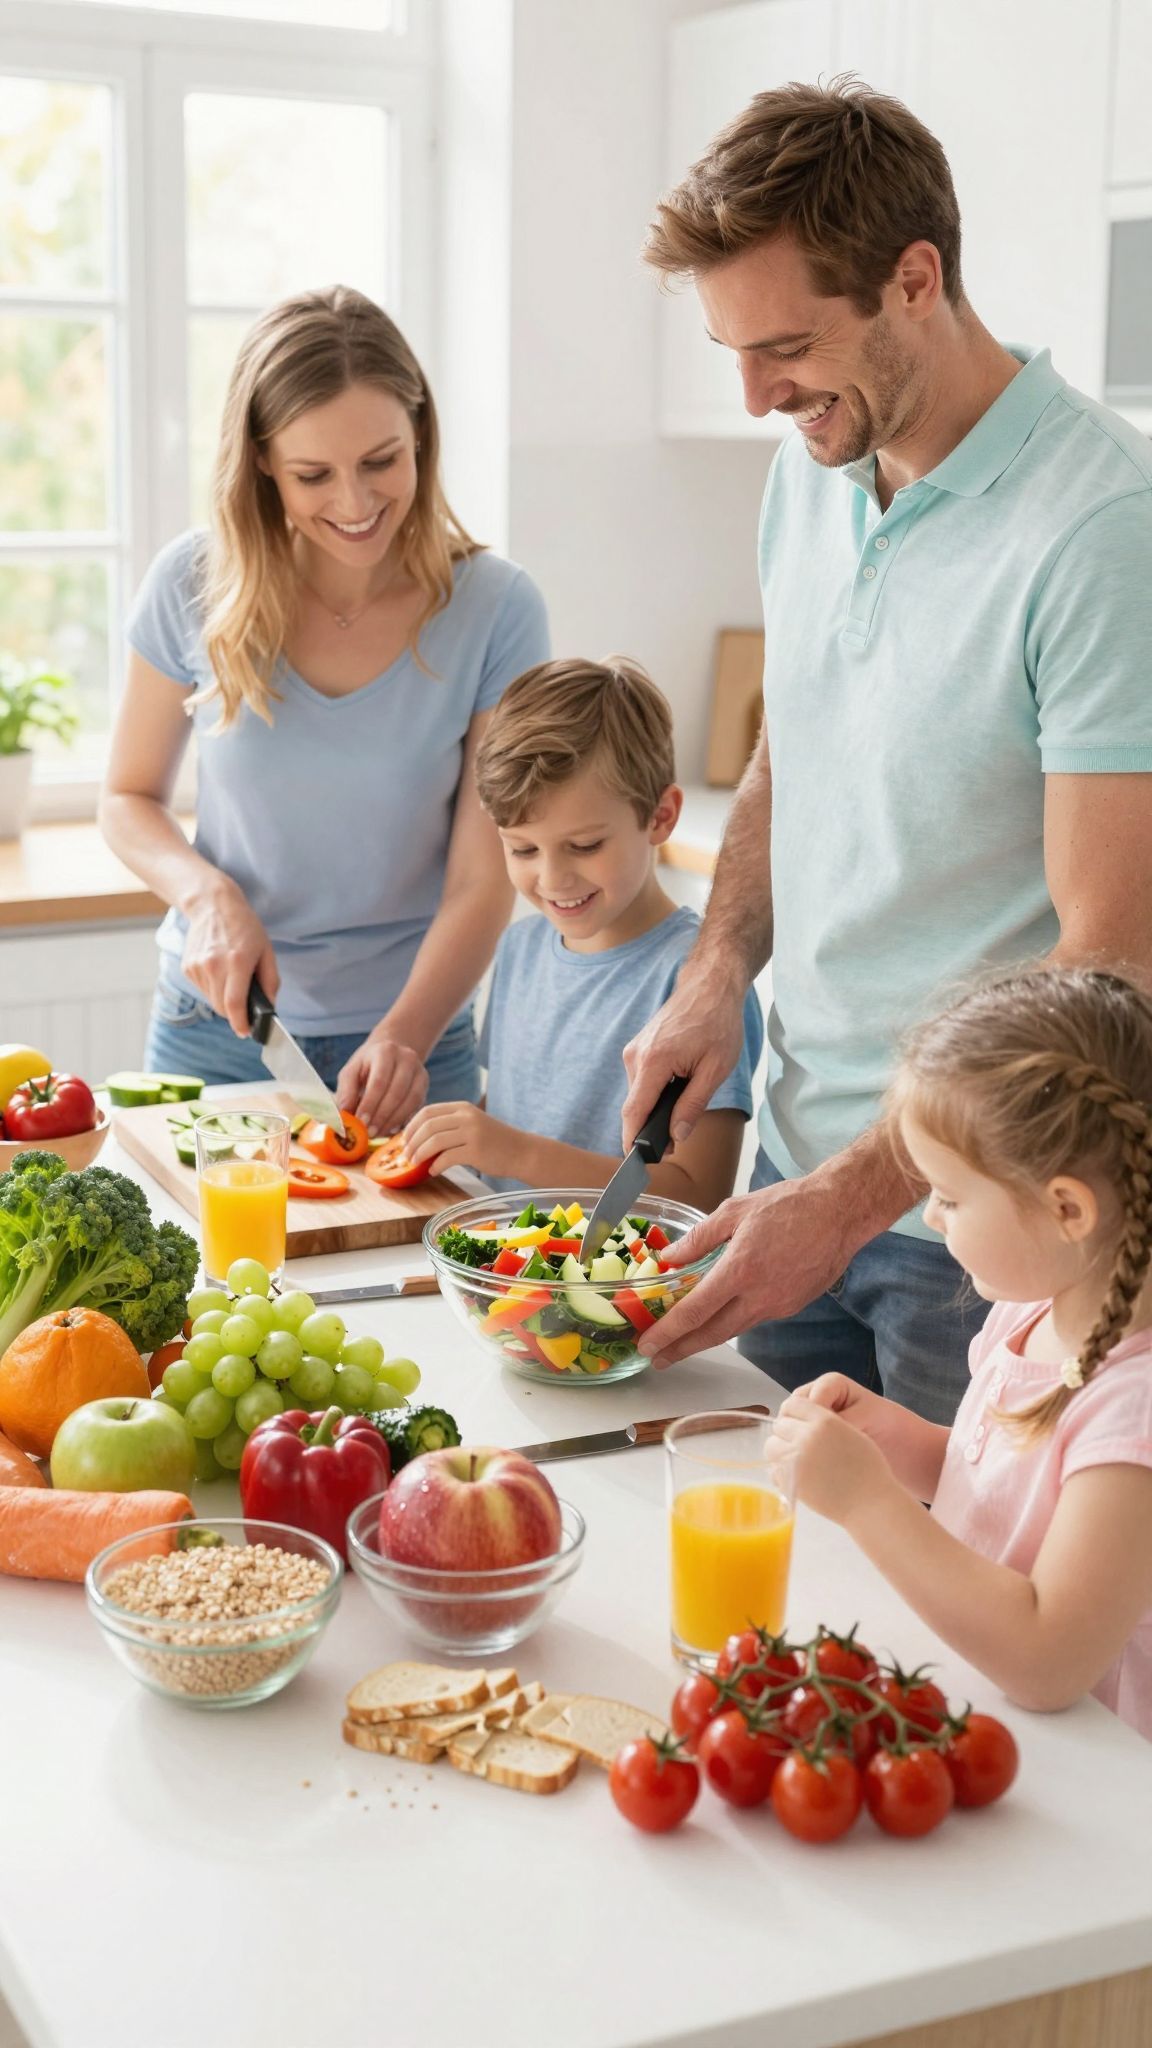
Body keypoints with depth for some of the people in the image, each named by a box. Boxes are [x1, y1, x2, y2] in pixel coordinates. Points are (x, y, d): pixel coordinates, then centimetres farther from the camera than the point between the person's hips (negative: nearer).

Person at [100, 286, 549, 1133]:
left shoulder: (495, 610, -13)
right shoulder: (194, 585, -9)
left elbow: (481, 881, -13)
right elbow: (131, 798, 4)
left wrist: (403, 1037, -28)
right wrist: (208, 894, -16)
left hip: (410, 1039, -1)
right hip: (214, 1029, 1)